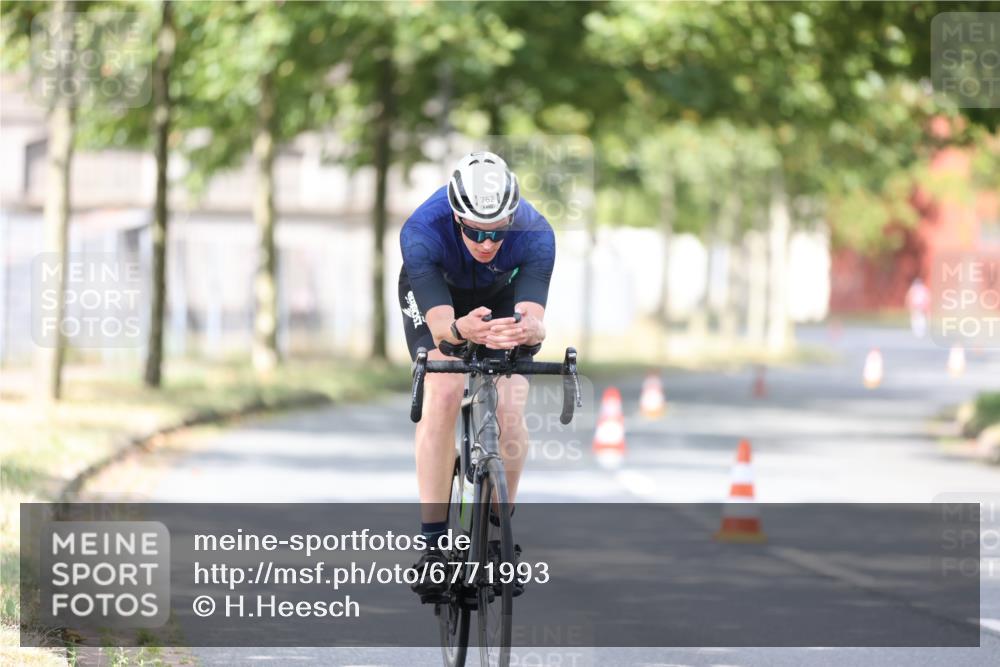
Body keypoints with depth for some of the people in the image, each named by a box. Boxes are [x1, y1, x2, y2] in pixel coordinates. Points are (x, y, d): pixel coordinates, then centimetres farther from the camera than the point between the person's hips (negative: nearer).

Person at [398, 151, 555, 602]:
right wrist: (461, 330, -69)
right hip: (435, 292, -1)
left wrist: (528, 329, -69)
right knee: (443, 392, -24)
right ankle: (433, 544, -22)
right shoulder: (422, 232, -39)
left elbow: (535, 320, -45)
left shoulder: (535, 235, -36)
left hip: (504, 296, 1)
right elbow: (439, 323, -46)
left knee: (509, 407, -16)